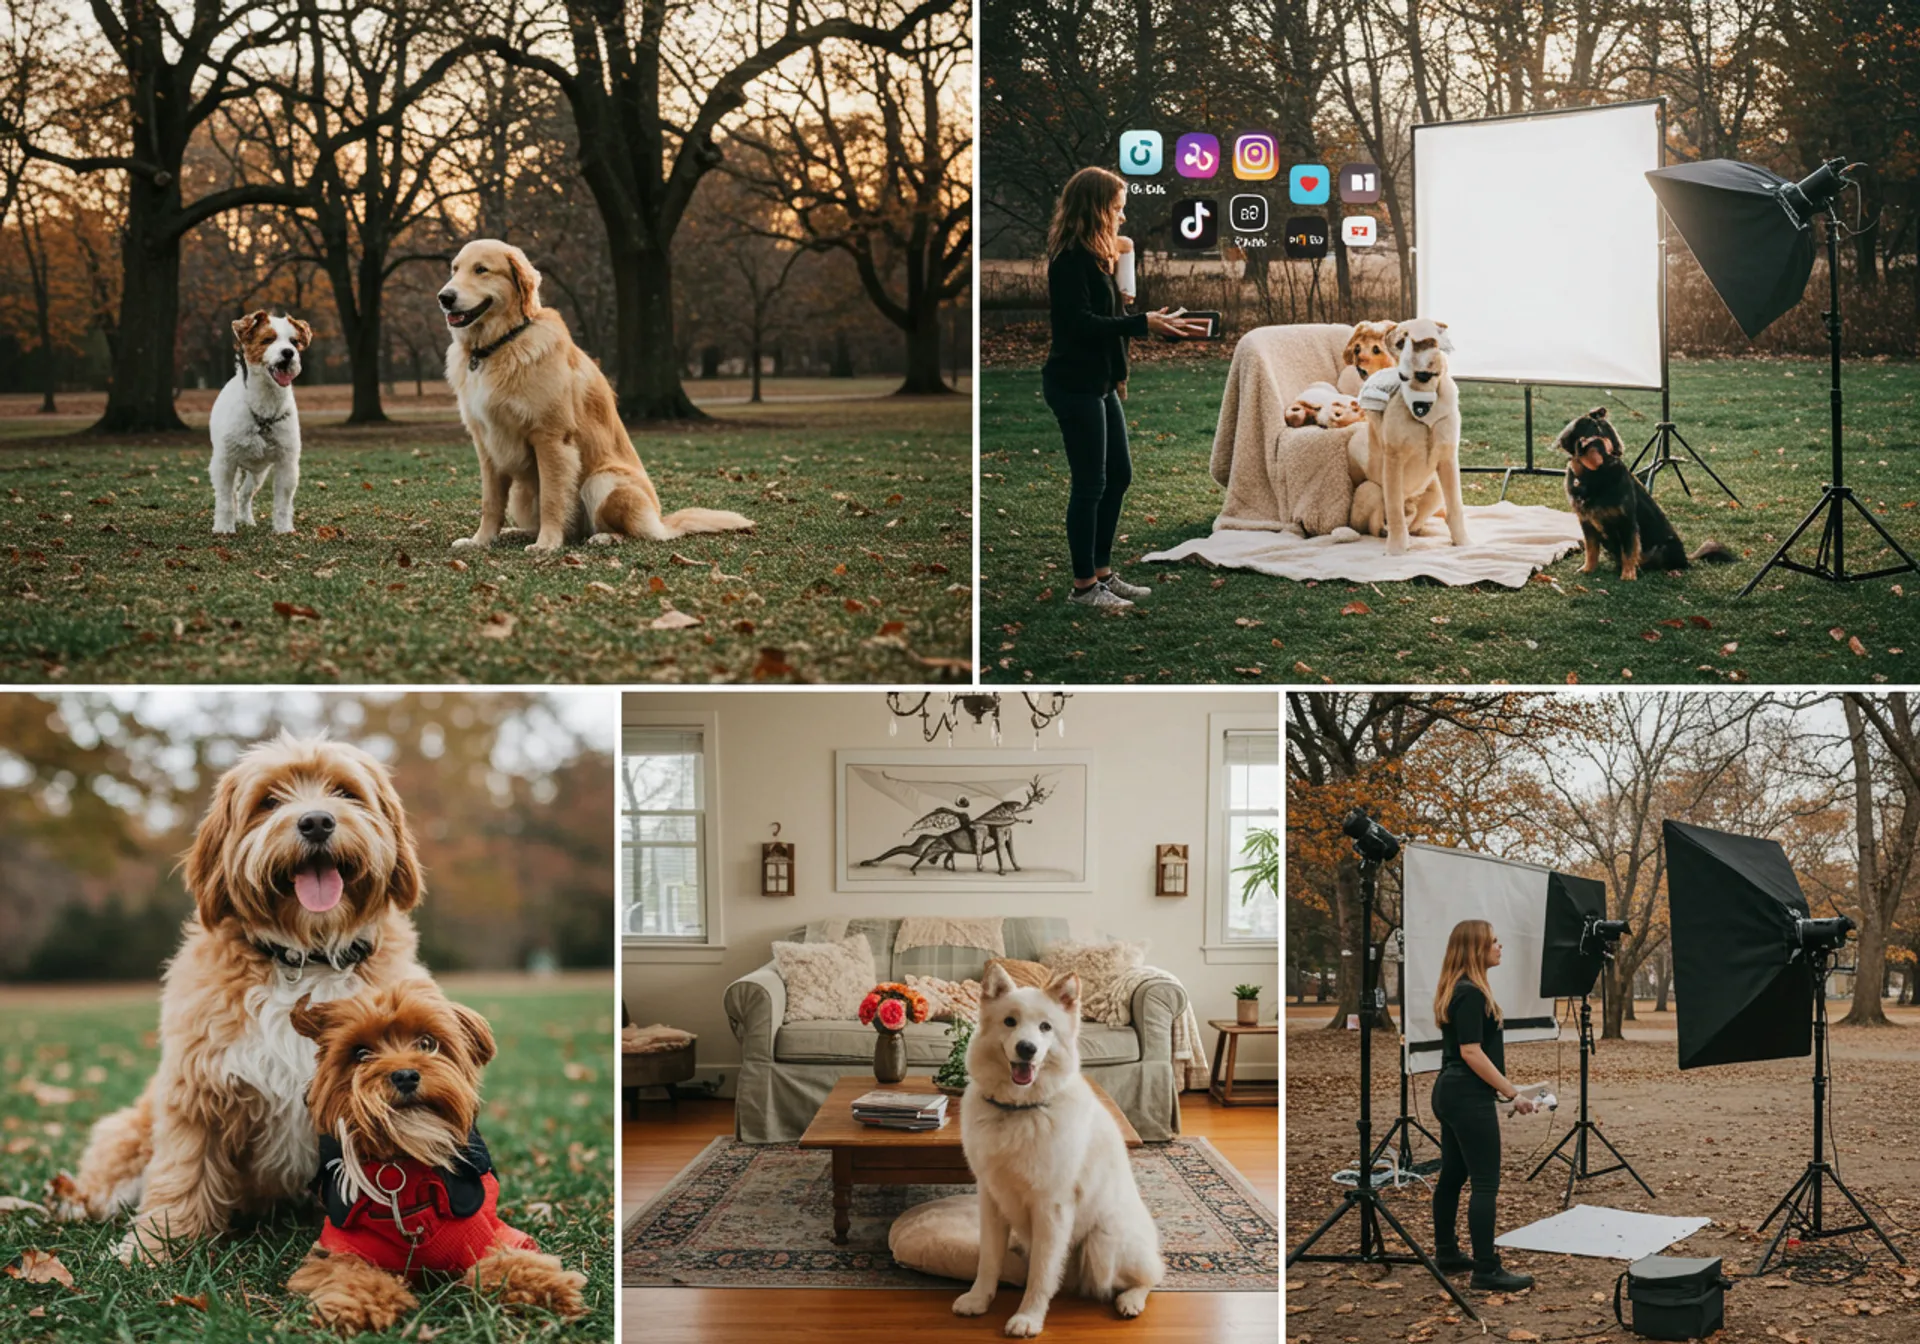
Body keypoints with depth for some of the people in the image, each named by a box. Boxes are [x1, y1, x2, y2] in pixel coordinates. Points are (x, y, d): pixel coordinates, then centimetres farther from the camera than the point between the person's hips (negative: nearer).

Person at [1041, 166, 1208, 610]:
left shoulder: (1093, 254, 15)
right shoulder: (1070, 256, -15)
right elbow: (1078, 322, -22)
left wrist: (1161, 324, 7)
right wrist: (1142, 323, -24)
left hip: (1098, 382, 10)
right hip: (1075, 384, -10)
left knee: (1118, 476, 14)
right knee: (1090, 483, -3)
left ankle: (1103, 572, 24)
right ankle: (1084, 585, 6)